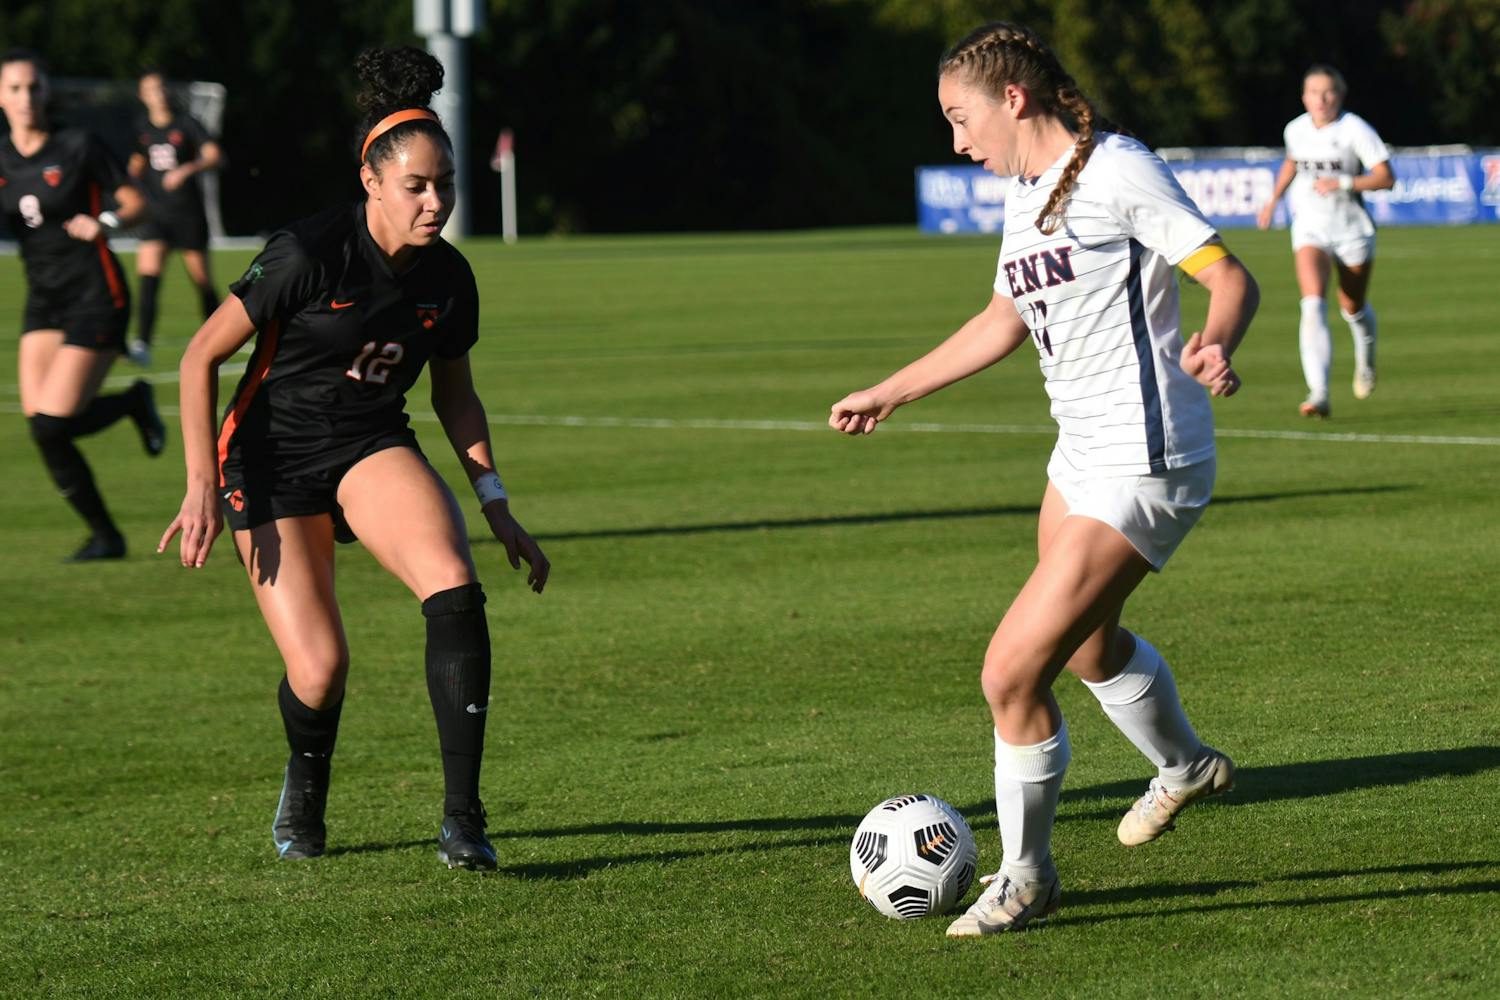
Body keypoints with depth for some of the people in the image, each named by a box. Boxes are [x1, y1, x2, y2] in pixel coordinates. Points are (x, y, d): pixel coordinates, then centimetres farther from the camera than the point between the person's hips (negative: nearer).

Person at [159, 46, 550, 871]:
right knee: (320, 667, -13)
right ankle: (304, 786, 25)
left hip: (373, 448, 4)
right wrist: (202, 486, -16)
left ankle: (462, 817, -22)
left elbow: (455, 394, 13)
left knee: (455, 588, -25)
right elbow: (201, 355, -12)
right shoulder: (309, 254, -20)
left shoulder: (448, 278, -4)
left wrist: (496, 508, 7)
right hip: (272, 456, -4)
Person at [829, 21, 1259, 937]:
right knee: (1087, 645, 30)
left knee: (1013, 671, -11)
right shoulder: (1027, 194, 11)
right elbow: (1004, 320, 25)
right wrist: (888, 394, 29)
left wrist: (1214, 345, -39)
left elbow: (1233, 278, -18)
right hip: (1083, 457, 10)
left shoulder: (1117, 171, -16)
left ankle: (1026, 875, 9)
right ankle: (1186, 767, 58)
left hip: (1145, 469, -10)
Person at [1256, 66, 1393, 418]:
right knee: (1313, 304, -20)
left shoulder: (1355, 130, -13)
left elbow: (1386, 178, -15)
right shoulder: (1296, 130, 2)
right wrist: (1274, 199, 18)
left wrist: (1343, 183, -26)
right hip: (1310, 227, 2)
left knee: (1353, 308, 15)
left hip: (1352, 228, -2)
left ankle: (1366, 358, 52)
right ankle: (1318, 392, -29)